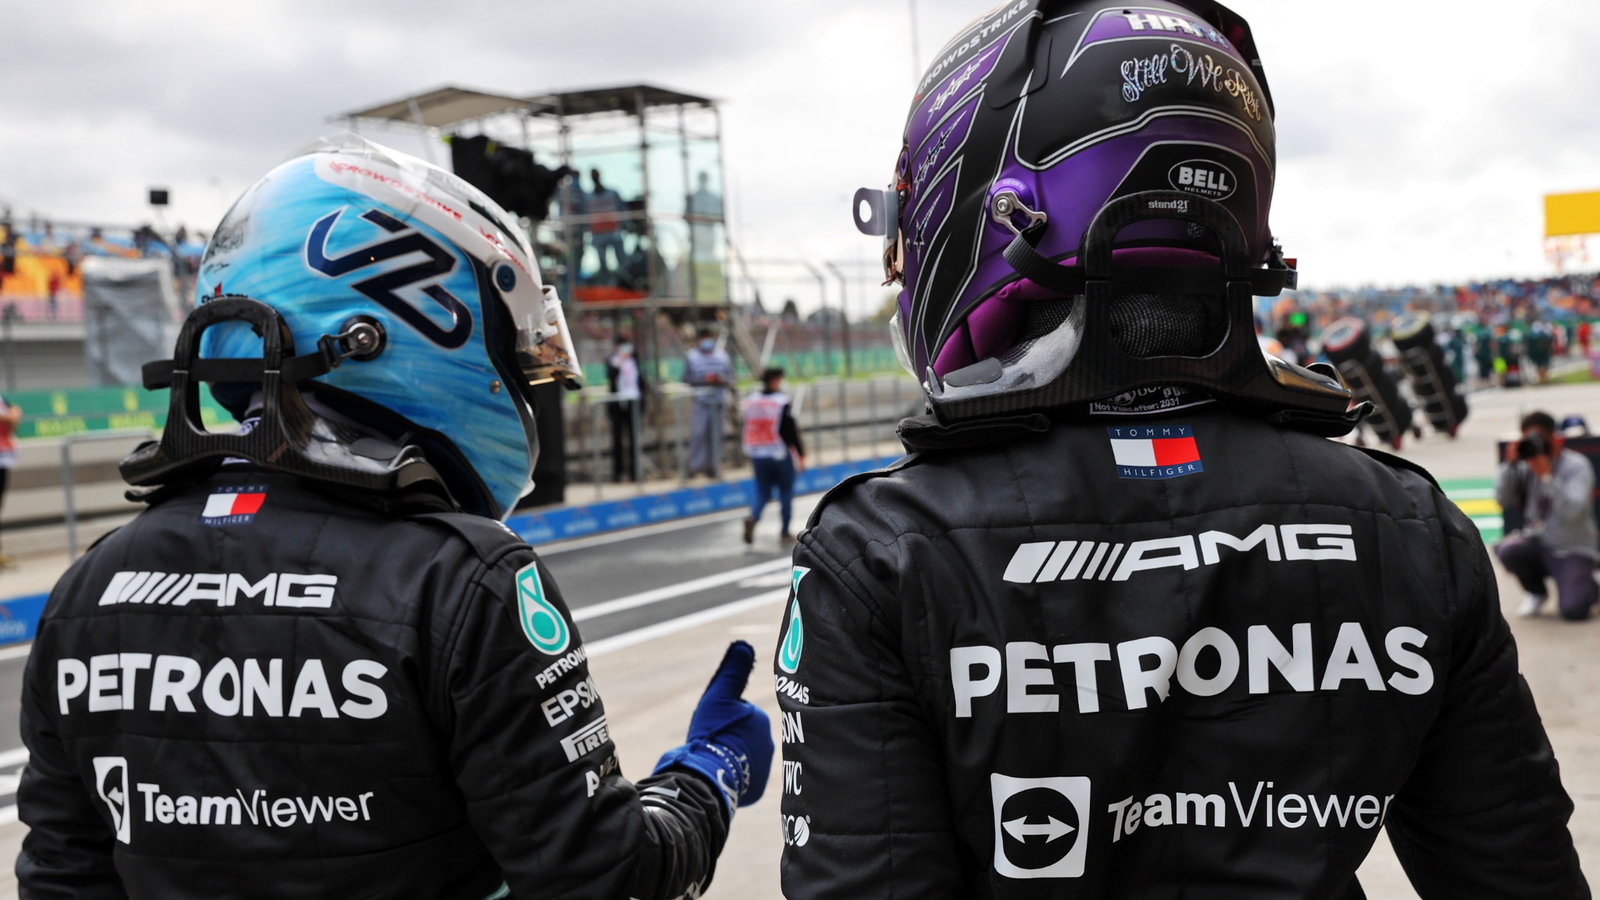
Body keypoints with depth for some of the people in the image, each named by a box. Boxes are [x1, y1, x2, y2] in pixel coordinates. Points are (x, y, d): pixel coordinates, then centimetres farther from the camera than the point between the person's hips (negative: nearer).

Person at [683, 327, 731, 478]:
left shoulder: (722, 355, 8)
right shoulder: (691, 356, -1)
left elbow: (730, 376, 9)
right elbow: (687, 378, -5)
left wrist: (722, 379, -13)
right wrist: (705, 379, -18)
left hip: (718, 399, 3)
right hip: (700, 399, -3)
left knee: (715, 433, 5)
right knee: (698, 432, -12)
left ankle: (713, 467, 14)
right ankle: (696, 465, -4)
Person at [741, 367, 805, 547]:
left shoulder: (750, 401, 3)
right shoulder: (782, 402, -13)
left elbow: (748, 429, 10)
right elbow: (790, 431, -12)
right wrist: (800, 454, -3)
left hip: (757, 455, 4)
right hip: (780, 454, -4)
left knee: (762, 493, 12)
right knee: (786, 493, 10)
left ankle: (752, 517, -16)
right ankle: (784, 533, 14)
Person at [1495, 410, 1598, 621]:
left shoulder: (1576, 465, -10)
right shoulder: (1525, 465, 3)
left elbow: (1572, 510, -24)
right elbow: (1504, 500, -5)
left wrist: (1547, 476, -30)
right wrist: (1510, 465, -14)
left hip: (1573, 551, -4)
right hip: (1538, 543, 4)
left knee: (1573, 611, -25)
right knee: (1507, 550, -30)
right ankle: (1536, 591, 2)